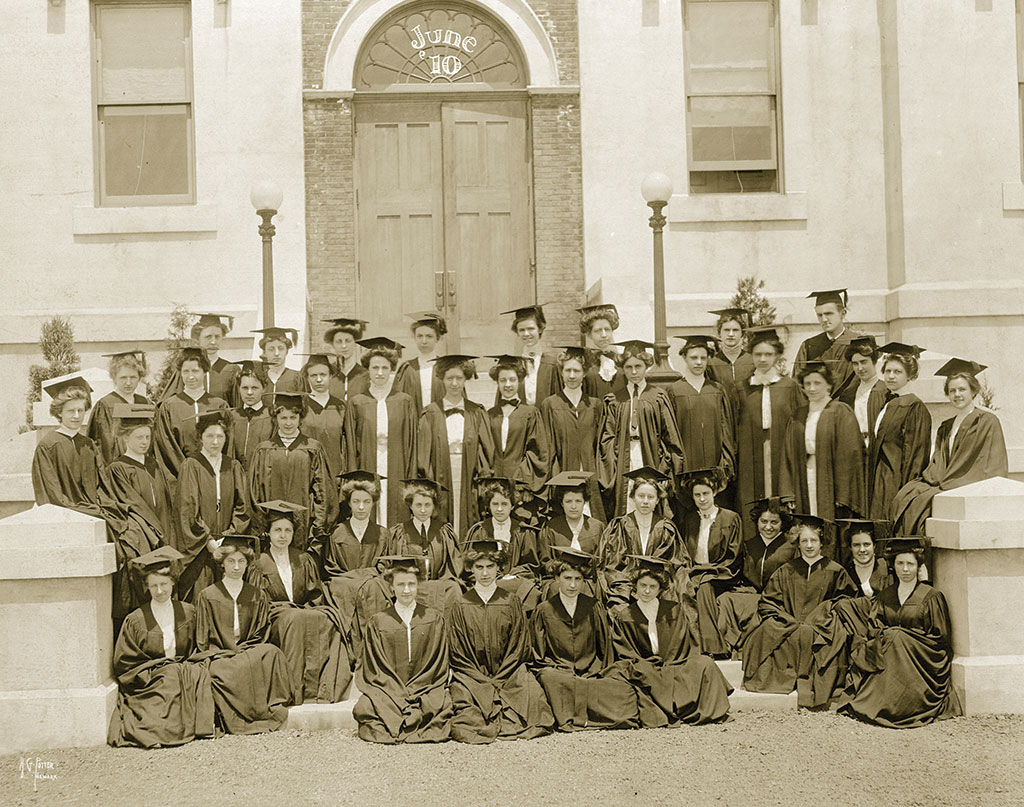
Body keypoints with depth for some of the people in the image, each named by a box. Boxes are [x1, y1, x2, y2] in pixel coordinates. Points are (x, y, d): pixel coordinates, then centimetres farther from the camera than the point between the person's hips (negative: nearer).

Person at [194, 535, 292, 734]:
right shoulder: (207, 596, 10)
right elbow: (203, 641, 7)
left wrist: (243, 650, -7)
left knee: (272, 653, -32)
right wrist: (224, 655, -10)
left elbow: (261, 635, 12)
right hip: (218, 658, -2)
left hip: (251, 654, 2)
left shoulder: (258, 597, 15)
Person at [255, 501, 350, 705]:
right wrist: (289, 610, -12)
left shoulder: (304, 561, 17)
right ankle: (296, 692, -37)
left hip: (307, 613, 3)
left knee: (325, 621, -31)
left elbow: (316, 595, 14)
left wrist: (305, 609, -7)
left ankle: (322, 690, -35)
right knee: (295, 620, -36)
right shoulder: (260, 564, 8)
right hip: (276, 623, -2)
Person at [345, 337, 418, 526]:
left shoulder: (404, 402, 5)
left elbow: (411, 443, 5)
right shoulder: (356, 402, 6)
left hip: (396, 477, 0)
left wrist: (410, 482, -1)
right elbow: (350, 446, 6)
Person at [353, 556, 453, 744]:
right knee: (364, 706, -31)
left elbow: (438, 665, 6)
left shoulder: (434, 619, 9)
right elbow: (374, 668, 4)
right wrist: (398, 695, -12)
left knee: (445, 705, -31)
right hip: (386, 690, 0)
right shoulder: (377, 622, 9)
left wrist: (412, 692, -8)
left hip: (426, 689, 1)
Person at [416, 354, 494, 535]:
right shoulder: (431, 414, 4)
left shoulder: (476, 414, 7)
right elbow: (423, 455, 2)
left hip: (469, 482, 1)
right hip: (441, 480, -1)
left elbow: (487, 451, 7)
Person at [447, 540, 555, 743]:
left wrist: (500, 678, -6)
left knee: (532, 694, -24)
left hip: (509, 673, 1)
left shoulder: (511, 602, 8)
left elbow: (520, 646, 6)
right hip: (471, 677, -1)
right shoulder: (460, 607, 6)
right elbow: (457, 653, 2)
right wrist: (483, 682, -8)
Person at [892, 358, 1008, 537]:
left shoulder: (987, 422, 0)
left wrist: (947, 484, -15)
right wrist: (932, 478, -6)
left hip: (968, 487, -6)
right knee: (903, 500, -21)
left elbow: (991, 468, -7)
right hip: (942, 485, 6)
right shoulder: (946, 428, 22)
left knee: (924, 503, -30)